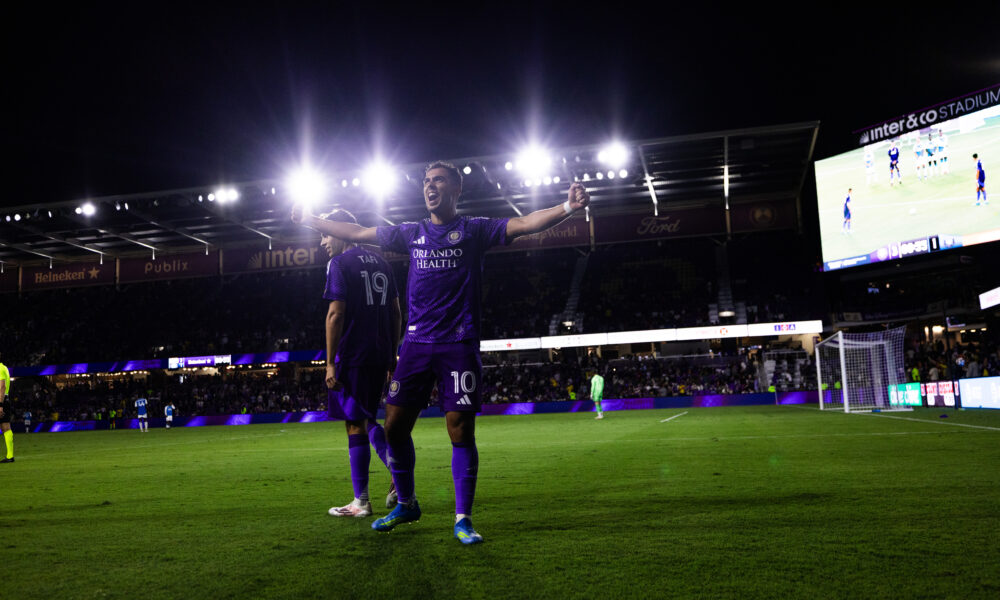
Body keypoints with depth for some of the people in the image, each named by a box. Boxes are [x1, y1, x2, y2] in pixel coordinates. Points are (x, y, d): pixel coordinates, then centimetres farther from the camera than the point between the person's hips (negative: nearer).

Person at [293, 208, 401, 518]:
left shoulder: (340, 264, -6)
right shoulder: (380, 263, 16)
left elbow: (336, 314, -14)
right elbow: (395, 313, 16)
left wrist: (330, 362, -12)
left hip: (352, 358, -7)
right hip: (380, 358, 7)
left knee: (355, 425, 0)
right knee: (368, 420, 19)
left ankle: (361, 502, 5)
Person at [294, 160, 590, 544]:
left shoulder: (474, 230, 4)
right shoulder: (412, 233, 16)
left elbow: (524, 224, -8)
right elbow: (357, 233, 25)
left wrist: (567, 207, -23)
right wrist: (311, 221, 30)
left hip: (459, 346, -4)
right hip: (416, 344, 4)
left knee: (461, 432, -6)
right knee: (395, 426, 3)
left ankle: (463, 520, 6)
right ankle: (406, 504, 24)